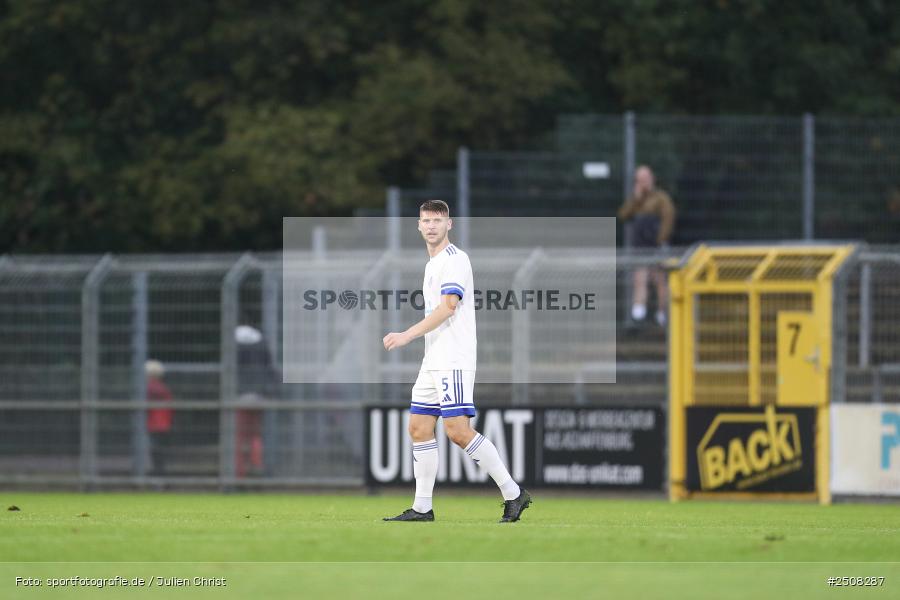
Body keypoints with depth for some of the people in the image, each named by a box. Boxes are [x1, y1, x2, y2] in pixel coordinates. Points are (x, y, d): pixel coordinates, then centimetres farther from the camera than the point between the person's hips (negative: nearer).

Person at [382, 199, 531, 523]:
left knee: (458, 429, -16)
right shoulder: (433, 264, 20)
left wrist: (408, 335, -21)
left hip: (453, 361, -10)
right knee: (419, 428, 6)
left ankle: (513, 493, -12)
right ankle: (422, 507, 9)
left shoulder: (454, 260, -10)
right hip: (434, 362, 10)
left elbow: (448, 306, -20)